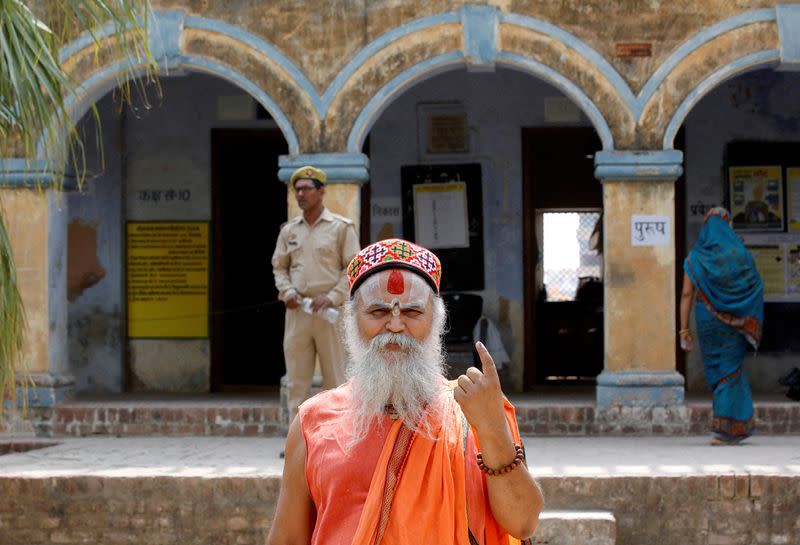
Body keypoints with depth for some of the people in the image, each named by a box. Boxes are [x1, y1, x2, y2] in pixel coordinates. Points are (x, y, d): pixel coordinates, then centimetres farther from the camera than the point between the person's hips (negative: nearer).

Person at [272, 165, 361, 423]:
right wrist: (287, 291, -2)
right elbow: (279, 266, 18)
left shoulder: (342, 227, 1)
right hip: (297, 312, 4)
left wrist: (331, 297, -14)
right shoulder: (289, 230, 14)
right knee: (296, 383, 2)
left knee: (336, 381, -2)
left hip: (330, 312, -4)